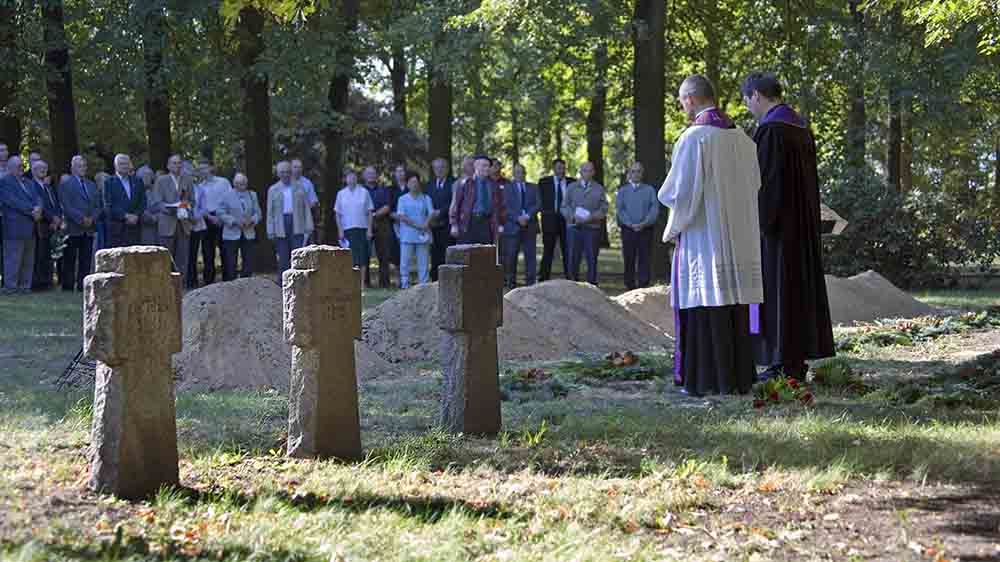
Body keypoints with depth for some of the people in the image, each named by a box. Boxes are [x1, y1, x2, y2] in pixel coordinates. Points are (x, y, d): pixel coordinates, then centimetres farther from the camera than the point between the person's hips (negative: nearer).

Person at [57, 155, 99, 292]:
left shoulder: (92, 185, 19)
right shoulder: (65, 184, 1)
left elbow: (97, 206, 15)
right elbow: (66, 206, -8)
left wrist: (92, 218, -4)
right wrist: (81, 219, -15)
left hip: (89, 230, 5)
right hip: (73, 228, -5)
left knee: (86, 261, 2)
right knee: (69, 261, -3)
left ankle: (82, 286, 4)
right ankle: (68, 287, -1)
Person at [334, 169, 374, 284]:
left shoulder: (364, 192, 5)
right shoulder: (341, 194, 8)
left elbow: (370, 212, 5)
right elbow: (338, 214, 9)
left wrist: (369, 229, -2)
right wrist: (340, 230, 0)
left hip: (362, 228, -1)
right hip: (347, 229, 1)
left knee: (362, 257, -4)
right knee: (350, 257, -1)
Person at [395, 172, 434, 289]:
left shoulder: (426, 198, 13)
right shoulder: (403, 199, 8)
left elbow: (431, 213, 3)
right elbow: (401, 216, -4)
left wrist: (426, 224, -17)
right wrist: (416, 225, -13)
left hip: (423, 236, 1)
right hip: (407, 236, -1)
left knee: (423, 263, 0)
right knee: (405, 262, -4)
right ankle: (404, 285, 0)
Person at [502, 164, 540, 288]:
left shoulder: (533, 188, 15)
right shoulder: (508, 188, 8)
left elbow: (538, 204, 3)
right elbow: (507, 207, -2)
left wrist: (527, 216, -13)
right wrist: (518, 218, -16)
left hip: (530, 226, 2)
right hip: (513, 226, -2)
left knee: (530, 255, -1)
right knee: (511, 256, -1)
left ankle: (530, 282, 1)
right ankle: (511, 282, 6)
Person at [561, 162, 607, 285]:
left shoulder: (599, 189, 11)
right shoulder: (572, 187, 14)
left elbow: (603, 209, 5)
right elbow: (564, 207, 10)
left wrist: (592, 217, -13)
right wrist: (573, 217, -9)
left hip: (592, 227, -1)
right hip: (574, 227, 1)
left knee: (592, 258, -2)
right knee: (573, 258, -1)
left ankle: (592, 284, 2)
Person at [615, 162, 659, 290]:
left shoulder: (650, 190, 11)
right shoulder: (623, 190, 13)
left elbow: (655, 209, 2)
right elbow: (619, 210, 2)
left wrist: (644, 223, -13)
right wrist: (631, 224, -12)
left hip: (645, 230, -1)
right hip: (628, 230, 1)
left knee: (644, 260, -5)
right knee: (629, 260, 2)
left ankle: (644, 287, -6)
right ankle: (630, 286, 7)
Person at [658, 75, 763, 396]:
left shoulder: (694, 138, -13)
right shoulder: (742, 138, 8)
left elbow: (681, 192, -14)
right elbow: (753, 188, 13)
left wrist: (672, 229, 4)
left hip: (703, 237, -7)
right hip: (738, 237, 7)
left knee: (704, 307, -2)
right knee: (736, 309, 10)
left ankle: (705, 379, -1)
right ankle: (739, 376, 12)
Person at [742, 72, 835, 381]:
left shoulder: (770, 130, -16)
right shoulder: (801, 128, 12)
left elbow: (764, 181, -20)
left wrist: (760, 224, -17)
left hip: (777, 227, -9)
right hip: (802, 225, 9)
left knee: (776, 287, -5)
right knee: (799, 284, 12)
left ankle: (783, 364, -4)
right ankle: (798, 361, 16)